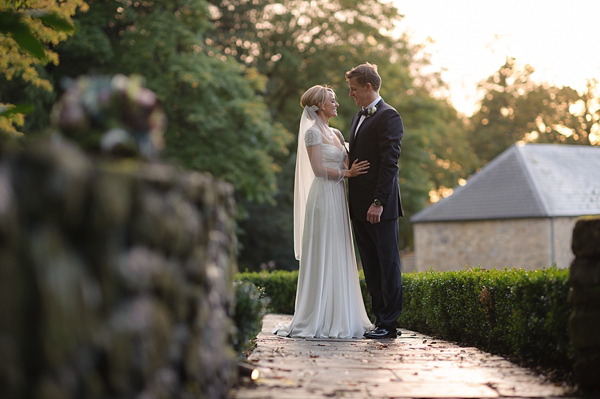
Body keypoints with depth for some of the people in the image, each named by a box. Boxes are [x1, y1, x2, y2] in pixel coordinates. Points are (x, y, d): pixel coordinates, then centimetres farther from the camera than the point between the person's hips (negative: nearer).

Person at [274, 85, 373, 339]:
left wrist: (355, 169, -2)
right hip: (323, 197, -8)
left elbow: (345, 165, 16)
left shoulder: (336, 134, 18)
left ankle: (337, 319, 11)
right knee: (323, 258, -6)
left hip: (337, 198, 8)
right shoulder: (313, 132, -6)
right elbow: (318, 169, -13)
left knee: (339, 258, 7)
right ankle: (318, 321, -2)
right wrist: (347, 173, -11)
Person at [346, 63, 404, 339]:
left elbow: (389, 163, -16)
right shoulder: (359, 117, 19)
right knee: (371, 265, 10)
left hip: (380, 205, -9)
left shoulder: (388, 116, -9)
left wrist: (378, 202, -21)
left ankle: (389, 324, 0)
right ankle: (380, 319, 15)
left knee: (387, 263, -3)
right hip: (359, 206, 9)